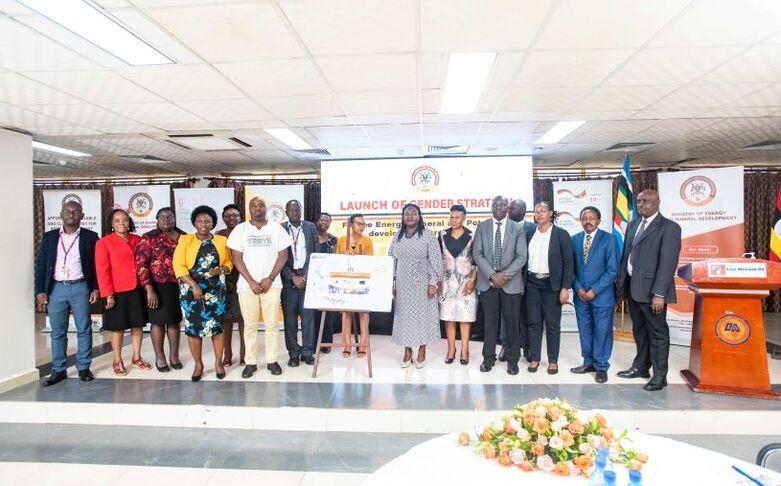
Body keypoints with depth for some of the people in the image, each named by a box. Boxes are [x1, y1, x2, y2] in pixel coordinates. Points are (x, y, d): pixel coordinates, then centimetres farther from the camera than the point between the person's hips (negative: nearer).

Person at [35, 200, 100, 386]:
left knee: (84, 330, 3)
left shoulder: (90, 237, 3)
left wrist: (96, 288, -5)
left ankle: (83, 367, 14)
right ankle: (59, 370, 17)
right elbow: (41, 265, 8)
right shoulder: (49, 237, 9)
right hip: (56, 288, 2)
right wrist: (40, 291, 1)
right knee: (57, 332, 7)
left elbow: (97, 265, 2)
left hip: (81, 288, -2)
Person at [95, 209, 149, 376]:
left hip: (136, 290, 4)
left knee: (138, 324, 10)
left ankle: (136, 357, 26)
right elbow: (102, 271, -7)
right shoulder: (104, 243, -4)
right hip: (117, 293, -4)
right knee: (118, 327, 6)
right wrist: (108, 294, -12)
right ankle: (117, 361, 22)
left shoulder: (137, 240, 7)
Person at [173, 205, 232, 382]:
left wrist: (221, 269, -12)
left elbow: (229, 263, 11)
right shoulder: (185, 240, 1)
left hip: (215, 289, 1)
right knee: (193, 326, 3)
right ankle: (198, 364, 18)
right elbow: (178, 265, -7)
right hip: (191, 289, -1)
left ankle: (218, 362, 17)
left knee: (216, 326, 1)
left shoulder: (221, 240, 7)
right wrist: (194, 285, -16)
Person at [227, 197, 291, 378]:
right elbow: (237, 258, 0)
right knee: (250, 325, 5)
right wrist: (251, 282, -9)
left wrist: (270, 279, -8)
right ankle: (250, 362, 16)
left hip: (271, 284, 0)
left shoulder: (276, 228, 3)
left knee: (272, 324, 3)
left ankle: (272, 360, 15)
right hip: (247, 285, 0)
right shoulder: (240, 229, 3)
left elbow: (283, 255, 1)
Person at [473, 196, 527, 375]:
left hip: (511, 282, -1)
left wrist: (505, 275, -14)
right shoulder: (482, 227, 5)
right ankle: (489, 357, 20)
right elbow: (477, 253, -1)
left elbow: (521, 257, -3)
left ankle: (512, 359, 20)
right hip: (488, 282, 1)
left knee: (512, 322, 5)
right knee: (490, 321, 7)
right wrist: (492, 275, -12)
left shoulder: (517, 228, 3)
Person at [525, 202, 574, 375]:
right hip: (532, 284, 3)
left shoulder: (561, 234, -3)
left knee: (552, 324, 4)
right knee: (533, 322, 8)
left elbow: (568, 262, -5)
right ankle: (534, 358, 19)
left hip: (551, 284, -3)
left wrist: (565, 288, -11)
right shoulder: (529, 234, 8)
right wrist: (522, 284, 3)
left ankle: (553, 360, 17)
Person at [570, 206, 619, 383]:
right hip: (580, 295, 4)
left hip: (602, 295, -3)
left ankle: (601, 367, 18)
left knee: (602, 332, 5)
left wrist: (594, 290, -13)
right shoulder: (574, 240, 6)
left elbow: (612, 270, -9)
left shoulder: (609, 239, -5)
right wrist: (578, 288, -6)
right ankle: (588, 362, 27)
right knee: (585, 331, 12)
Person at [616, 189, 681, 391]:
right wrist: (621, 280, 9)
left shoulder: (669, 228, -9)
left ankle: (660, 375, 15)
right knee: (639, 330, 18)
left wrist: (659, 294, -20)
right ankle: (641, 366, 32)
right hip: (632, 287, 7)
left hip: (651, 289, -7)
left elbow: (668, 263, -15)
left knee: (658, 333, 4)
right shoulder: (633, 225, 13)